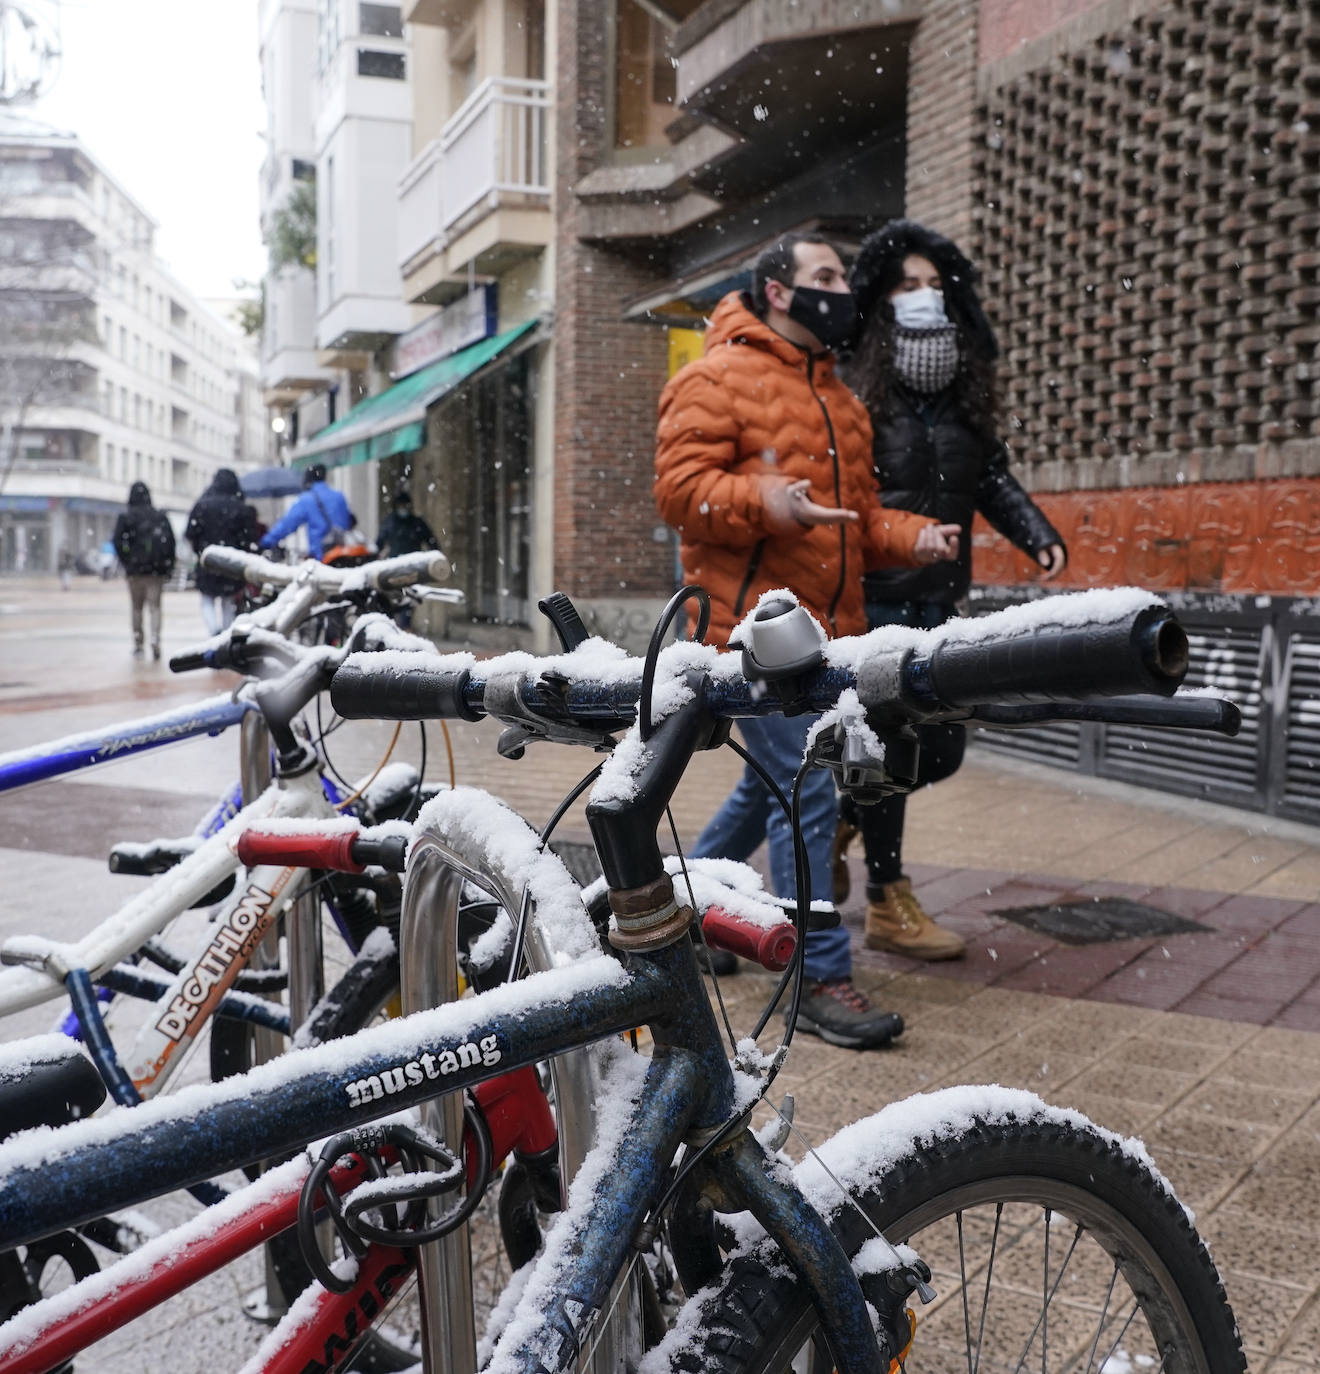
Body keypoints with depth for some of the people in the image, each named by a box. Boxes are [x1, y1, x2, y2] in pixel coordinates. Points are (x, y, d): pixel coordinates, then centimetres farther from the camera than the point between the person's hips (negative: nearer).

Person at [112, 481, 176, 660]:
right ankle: (155, 638, -17)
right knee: (154, 605, 2)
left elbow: (118, 542, -8)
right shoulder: (161, 516, 4)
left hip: (136, 569, -1)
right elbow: (171, 541, 1)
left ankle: (138, 644, 12)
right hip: (158, 569, 1)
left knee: (136, 606, 10)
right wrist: (169, 565, 5)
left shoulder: (126, 517, -2)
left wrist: (126, 561, 1)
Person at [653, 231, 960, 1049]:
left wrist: (913, 537, 4)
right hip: (757, 626, -9)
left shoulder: (840, 398, 22)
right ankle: (820, 977, -2)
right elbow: (680, 487, -13)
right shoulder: (720, 376, -4)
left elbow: (860, 514, 23)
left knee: (772, 786, 19)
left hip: (827, 628, 9)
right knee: (807, 795, -11)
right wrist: (765, 501, -29)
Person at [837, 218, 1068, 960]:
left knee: (942, 747, 12)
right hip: (875, 598, -7)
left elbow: (993, 479, 16)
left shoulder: (962, 394, 12)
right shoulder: (853, 386, -8)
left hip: (940, 601, 7)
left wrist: (1040, 535, 2)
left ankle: (840, 823, 36)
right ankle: (889, 905, 16)